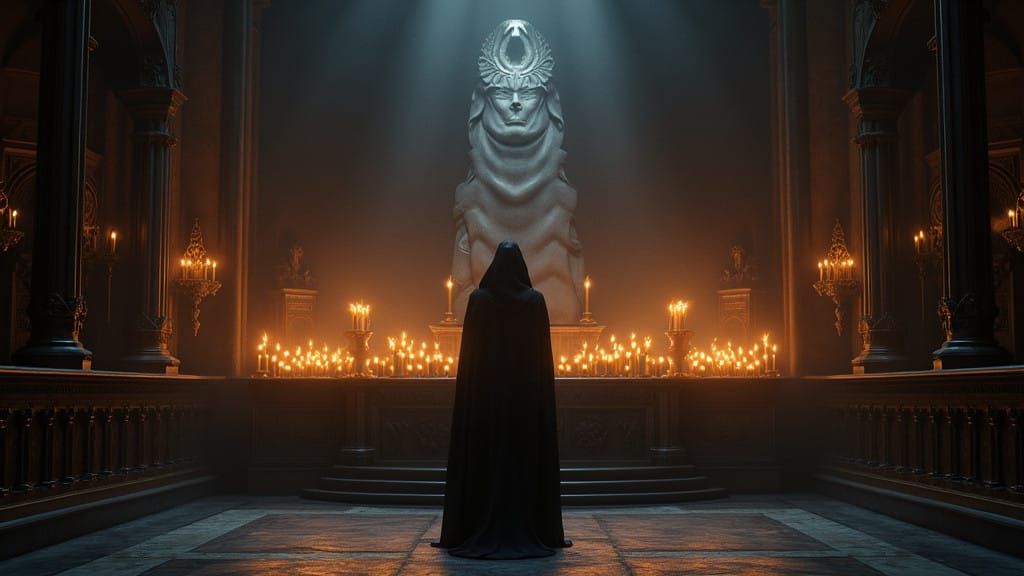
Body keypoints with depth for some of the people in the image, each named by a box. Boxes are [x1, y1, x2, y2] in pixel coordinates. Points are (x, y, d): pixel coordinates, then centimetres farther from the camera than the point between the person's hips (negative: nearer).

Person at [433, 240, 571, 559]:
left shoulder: (478, 298, -2)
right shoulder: (535, 299, -2)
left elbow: (469, 351, -2)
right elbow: (543, 353, 0)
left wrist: (468, 386, 6)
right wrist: (542, 387, 7)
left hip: (485, 391, 0)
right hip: (527, 391, 0)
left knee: (484, 459, 4)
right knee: (527, 457, 4)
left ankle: (481, 533, 5)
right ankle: (535, 532, 5)